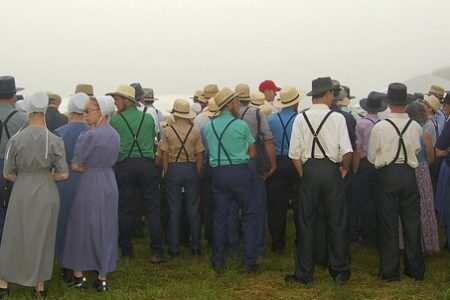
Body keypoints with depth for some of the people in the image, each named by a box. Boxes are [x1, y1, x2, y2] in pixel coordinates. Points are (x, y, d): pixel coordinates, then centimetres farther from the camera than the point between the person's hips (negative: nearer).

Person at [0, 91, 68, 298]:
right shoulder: (55, 140, -9)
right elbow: (63, 174, -9)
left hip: (21, 191, 0)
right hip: (47, 192, 0)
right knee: (43, 237, 13)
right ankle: (40, 286, 23)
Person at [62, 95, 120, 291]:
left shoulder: (89, 136, -16)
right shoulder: (115, 135, 6)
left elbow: (75, 166, -14)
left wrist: (87, 168, 3)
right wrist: (94, 167, 1)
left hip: (90, 186, -6)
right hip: (109, 184, 6)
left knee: (82, 227, 8)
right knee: (106, 230, 11)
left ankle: (78, 276, 15)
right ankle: (102, 278, 15)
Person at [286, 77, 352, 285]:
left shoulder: (301, 118, -2)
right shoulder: (337, 118, -7)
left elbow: (295, 153, -4)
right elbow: (347, 150, -14)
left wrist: (303, 173, 9)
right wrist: (345, 169, 3)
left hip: (309, 169, 1)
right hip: (332, 169, -1)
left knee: (307, 222, 8)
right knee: (336, 222, 10)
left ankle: (304, 273, 13)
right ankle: (340, 271, 18)